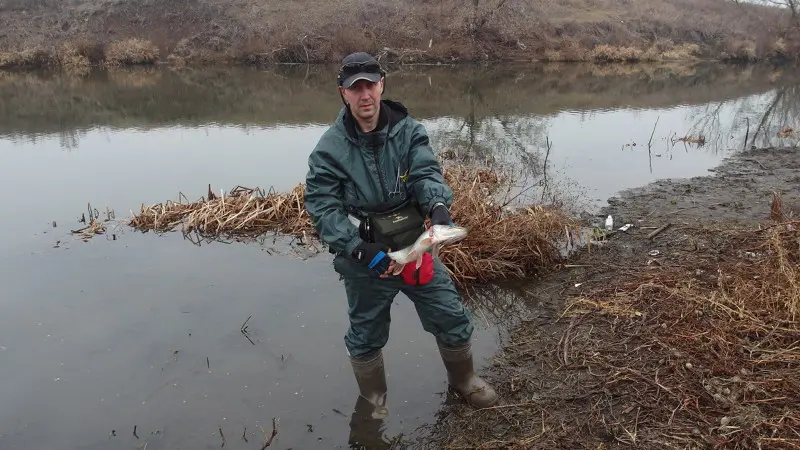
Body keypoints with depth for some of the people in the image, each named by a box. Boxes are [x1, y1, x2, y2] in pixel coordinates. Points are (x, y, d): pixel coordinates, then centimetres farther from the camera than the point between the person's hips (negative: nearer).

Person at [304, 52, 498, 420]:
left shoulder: (408, 131, -6)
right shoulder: (330, 149, -12)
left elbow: (426, 172, -16)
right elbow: (321, 206, -15)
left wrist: (438, 205, -38)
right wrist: (358, 248, -25)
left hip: (413, 247, 2)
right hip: (364, 258, -2)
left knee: (453, 319, 12)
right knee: (366, 336, 16)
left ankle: (463, 380, 42)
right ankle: (374, 403, 43)